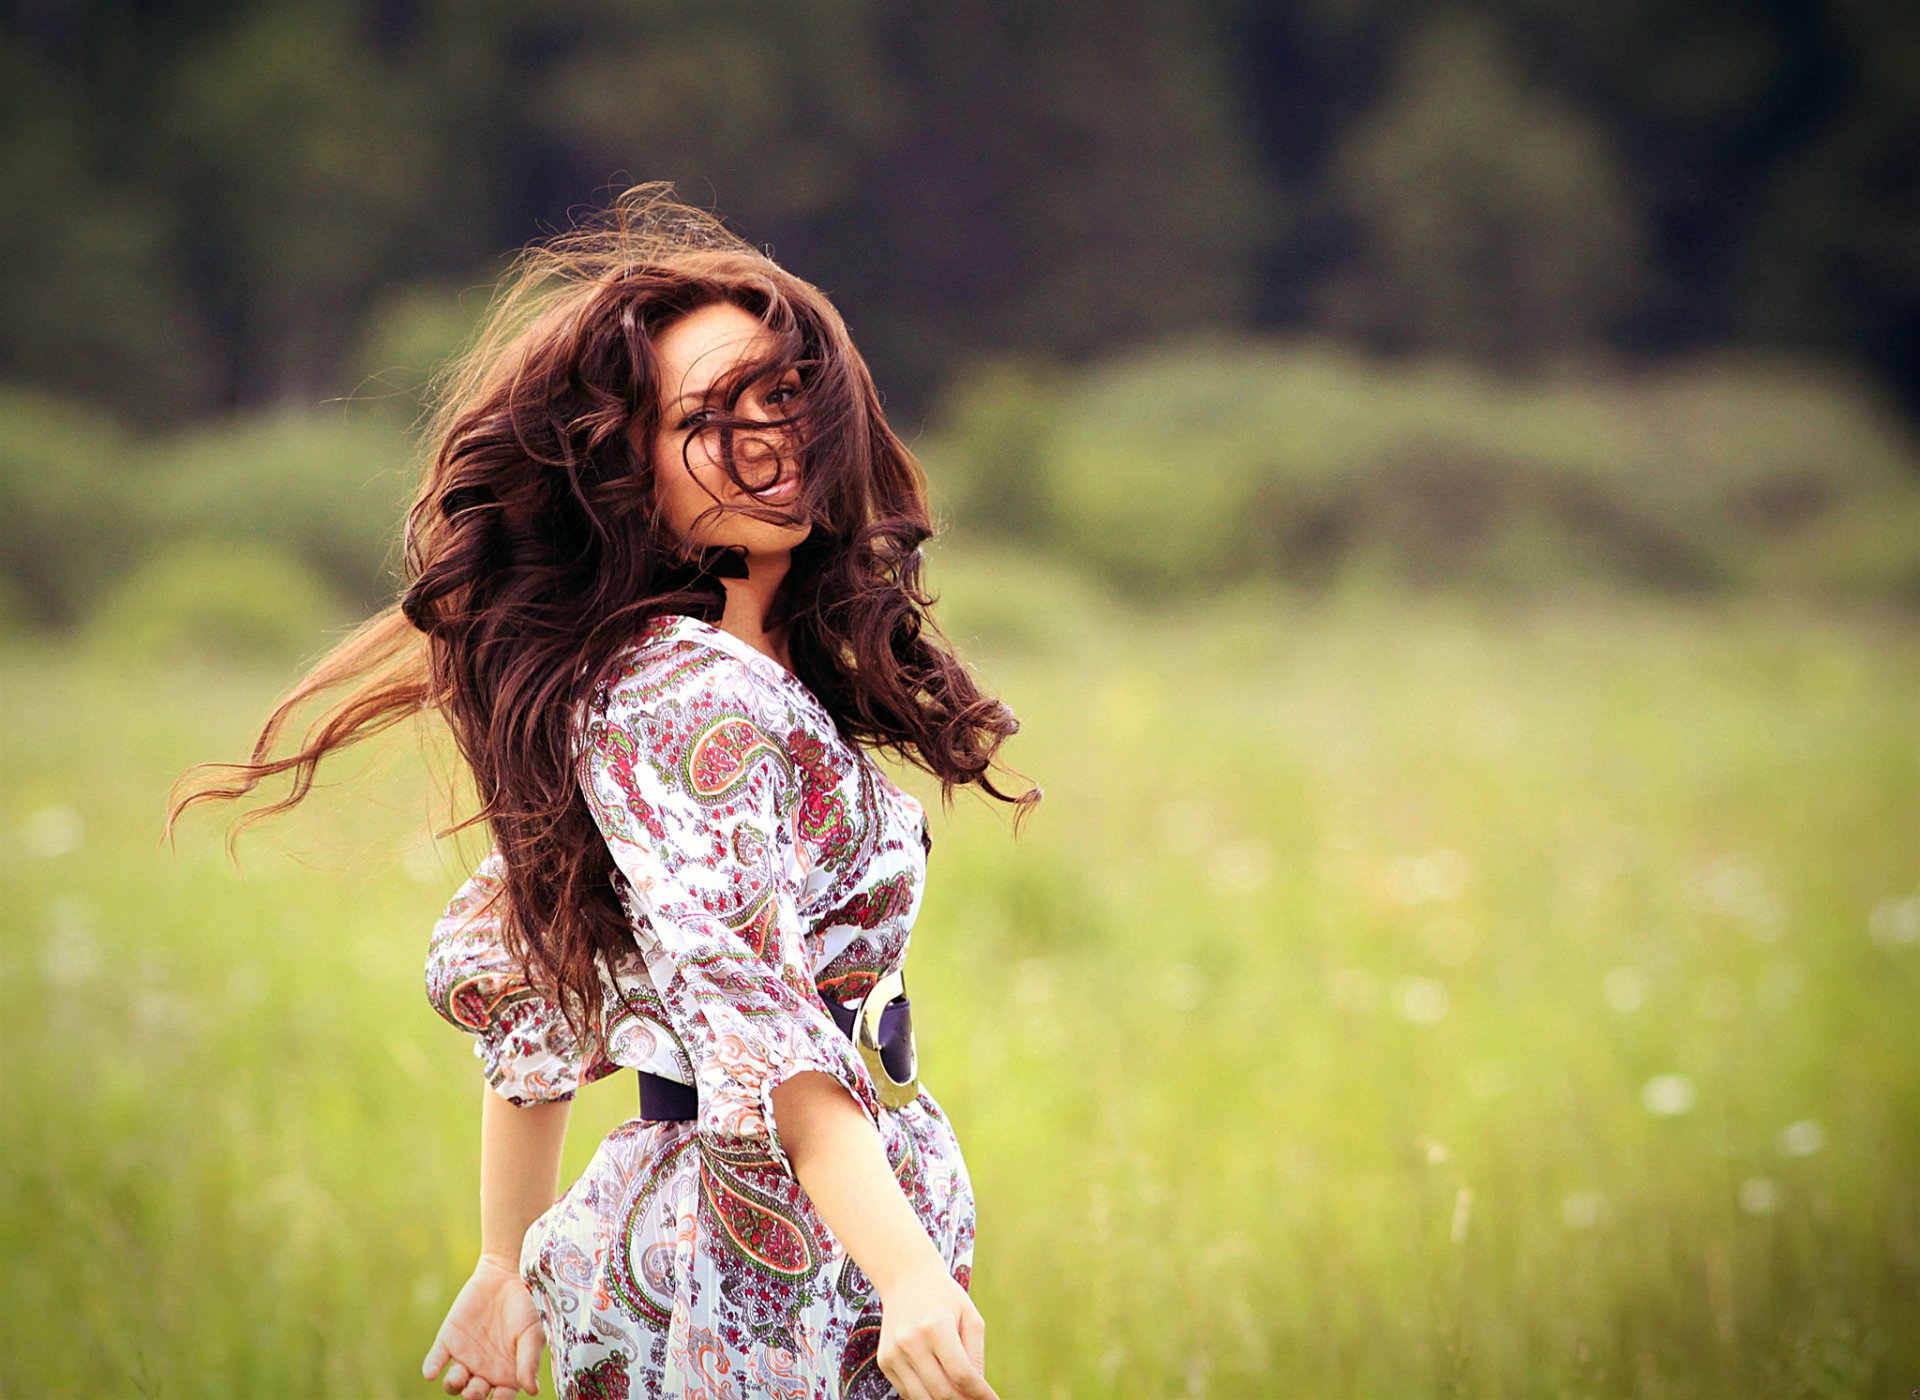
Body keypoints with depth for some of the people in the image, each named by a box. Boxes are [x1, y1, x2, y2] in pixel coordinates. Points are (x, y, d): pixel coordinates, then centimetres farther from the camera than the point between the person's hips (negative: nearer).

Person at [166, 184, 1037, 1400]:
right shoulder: (690, 695, -17)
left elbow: (509, 975, 19)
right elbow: (742, 1004, -30)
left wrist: (516, 1266, 24)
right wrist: (906, 1267, -41)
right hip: (784, 1286, -9)